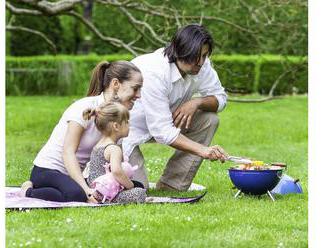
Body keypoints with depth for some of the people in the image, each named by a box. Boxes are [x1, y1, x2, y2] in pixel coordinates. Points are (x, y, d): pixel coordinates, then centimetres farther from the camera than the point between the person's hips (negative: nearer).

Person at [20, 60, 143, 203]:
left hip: (73, 174, 9)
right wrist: (86, 188, -36)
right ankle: (29, 192, -9)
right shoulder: (85, 108, -17)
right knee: (78, 194, -39)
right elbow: (68, 152, -24)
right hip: (47, 170, -9)